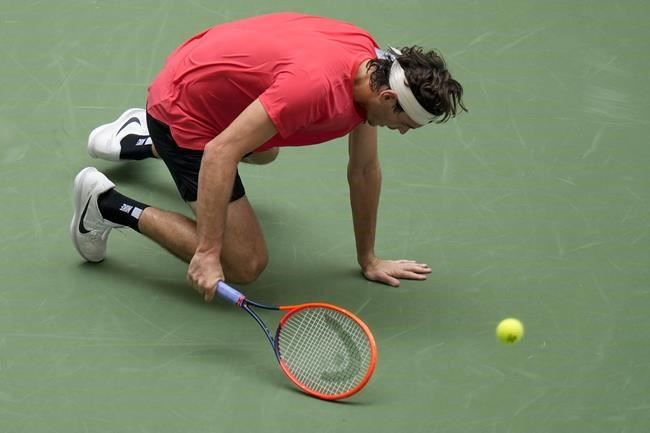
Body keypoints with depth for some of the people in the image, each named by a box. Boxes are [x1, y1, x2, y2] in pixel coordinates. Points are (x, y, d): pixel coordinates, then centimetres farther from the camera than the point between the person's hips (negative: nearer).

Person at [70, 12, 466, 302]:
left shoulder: (374, 67, -9)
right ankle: (108, 205, -4)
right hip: (183, 110, -9)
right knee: (246, 265, -10)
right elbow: (222, 151, -37)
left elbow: (365, 169, 4)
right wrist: (208, 253, -38)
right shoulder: (318, 86, -37)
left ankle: (139, 139, 49)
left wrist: (369, 259, 10)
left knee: (265, 151, 41)